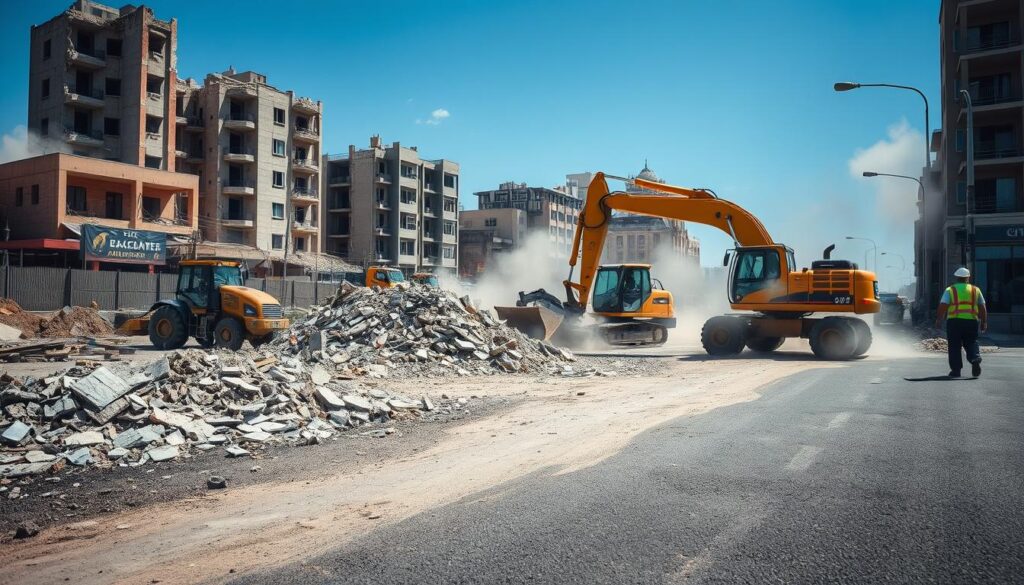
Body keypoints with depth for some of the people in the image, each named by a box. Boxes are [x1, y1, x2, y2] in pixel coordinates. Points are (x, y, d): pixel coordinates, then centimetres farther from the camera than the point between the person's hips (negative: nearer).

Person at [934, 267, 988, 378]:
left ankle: (956, 370, 4)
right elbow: (982, 308, 13)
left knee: (954, 347, 4)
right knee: (971, 343, 13)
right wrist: (984, 322, 19)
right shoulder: (976, 290, 12)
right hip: (971, 321, 2)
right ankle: (976, 359, -14)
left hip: (954, 321, -2)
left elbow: (943, 306, -6)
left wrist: (938, 319, -4)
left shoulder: (950, 290, 4)